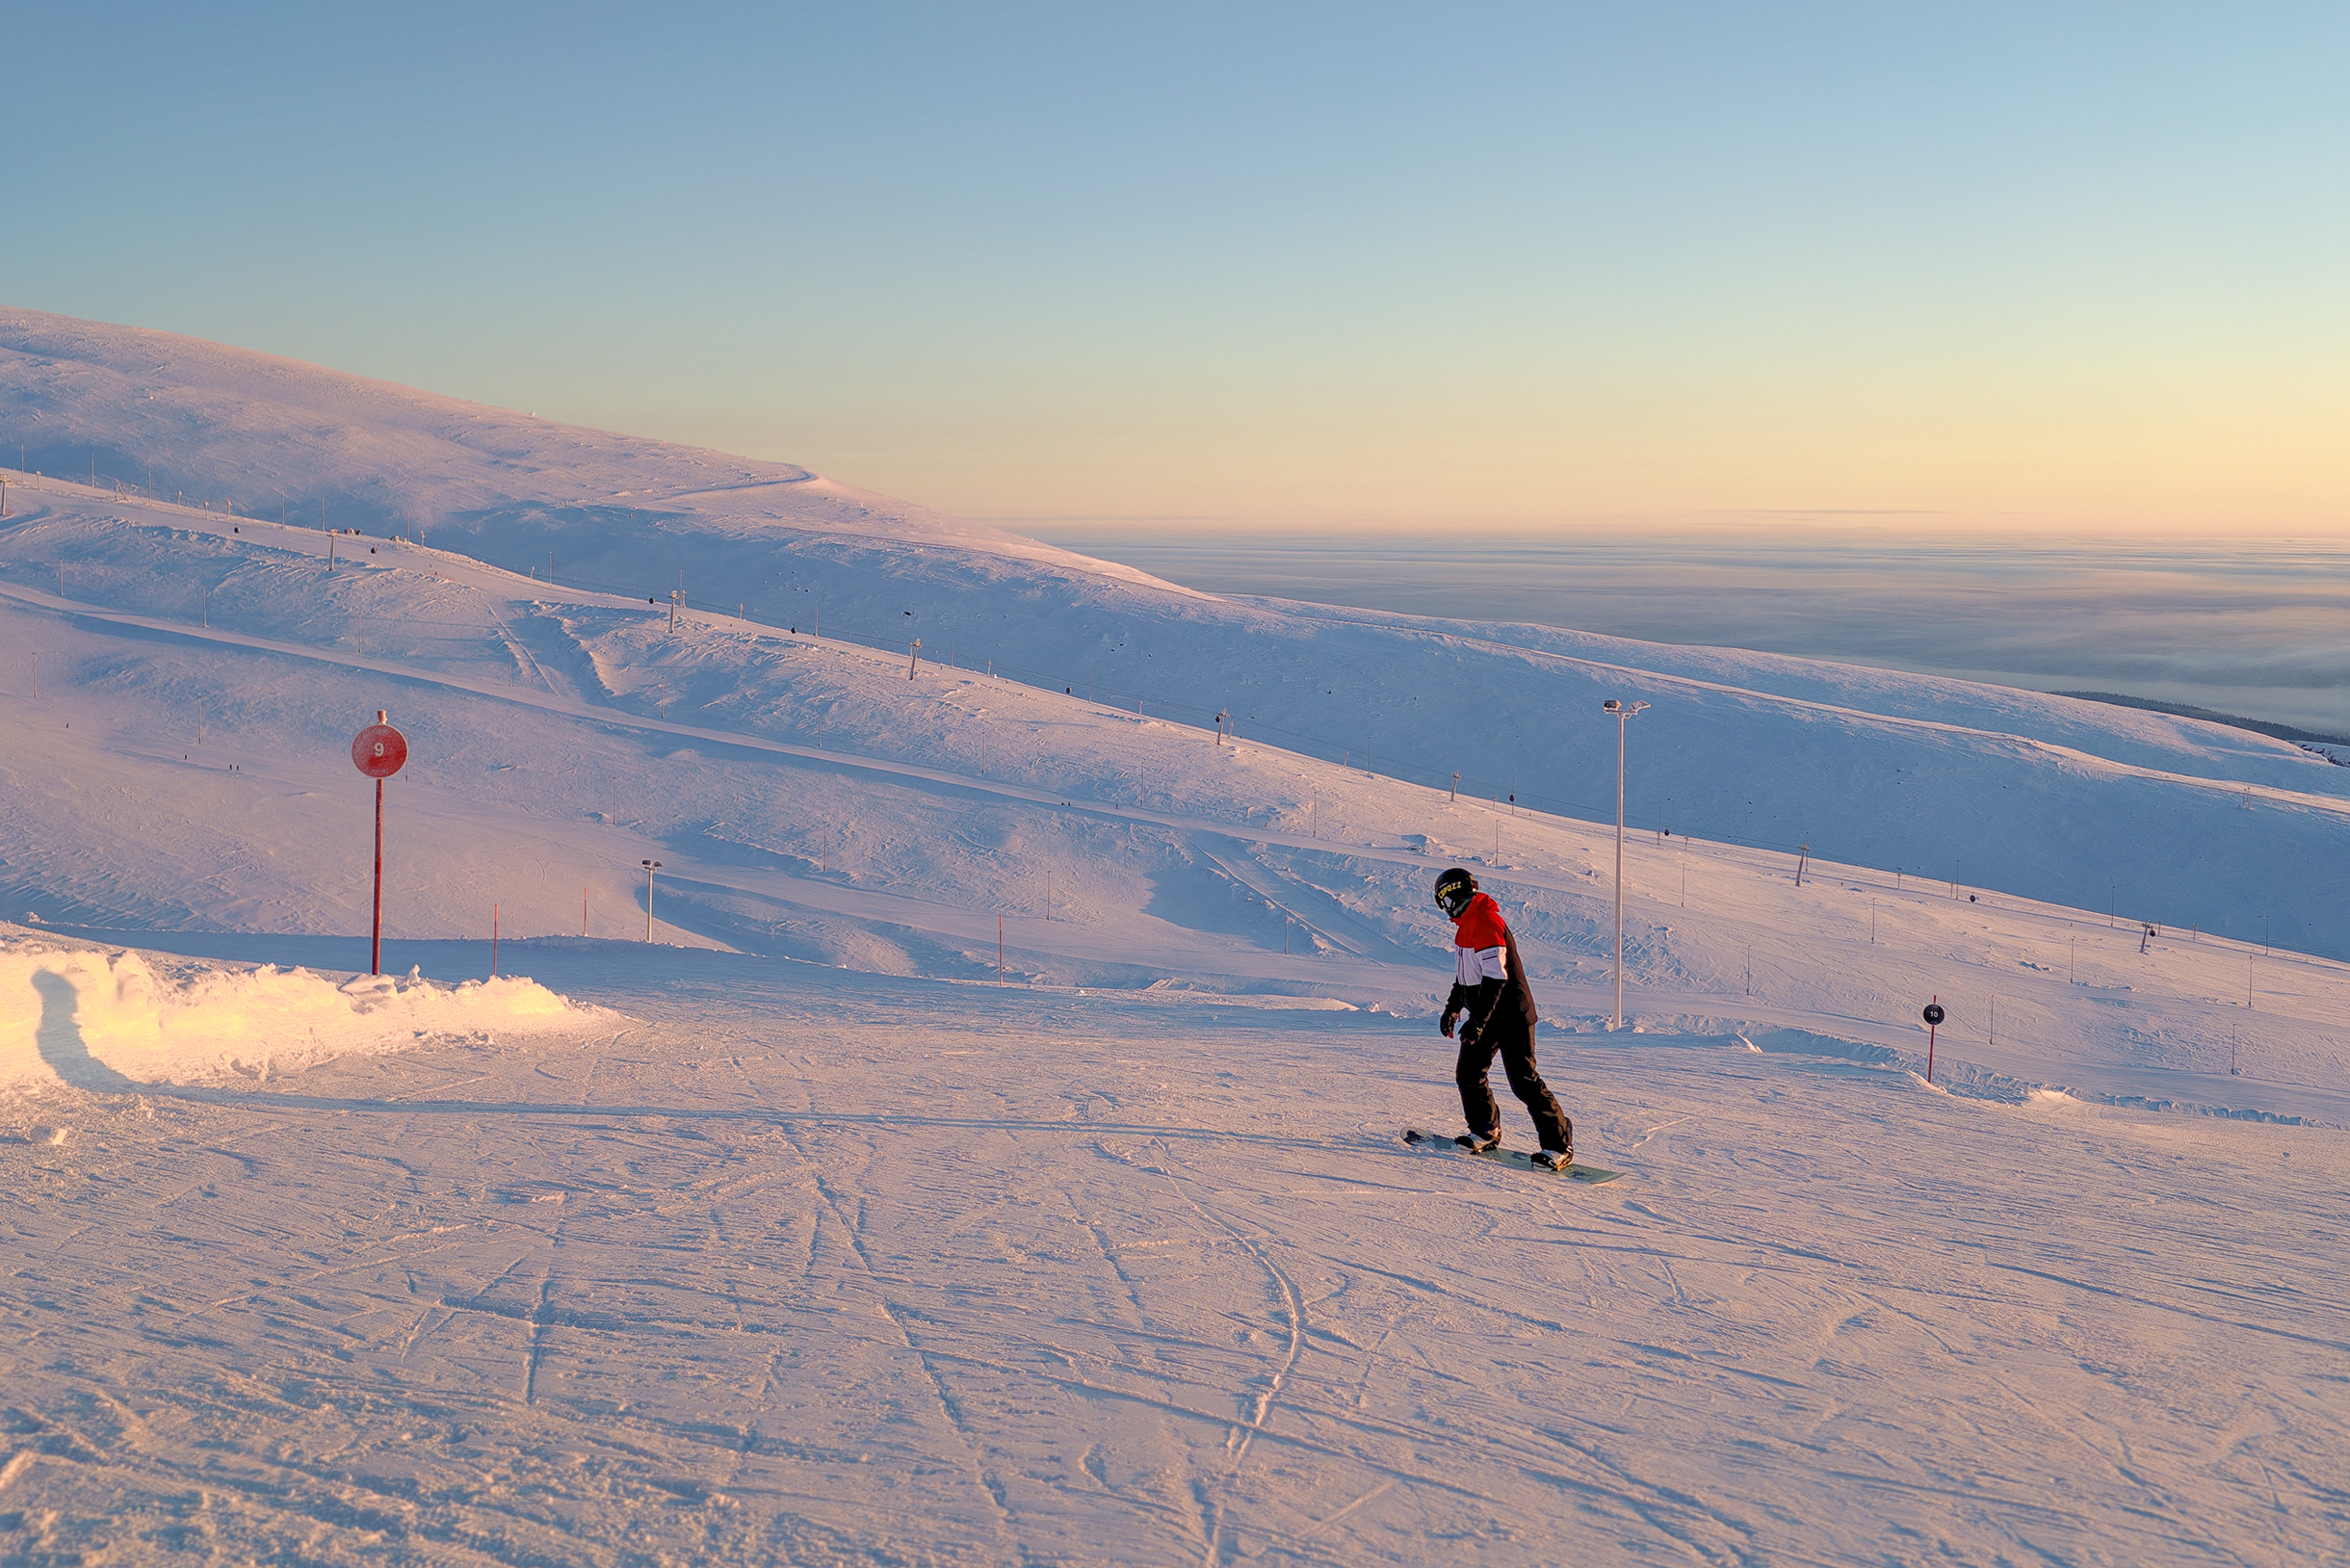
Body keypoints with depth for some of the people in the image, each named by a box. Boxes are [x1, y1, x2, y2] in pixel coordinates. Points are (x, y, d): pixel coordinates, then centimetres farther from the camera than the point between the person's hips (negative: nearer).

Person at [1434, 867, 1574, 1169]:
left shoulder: (1487, 923, -20)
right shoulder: (1468, 923, 12)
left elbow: (1495, 978, -26)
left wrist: (1477, 1022, -27)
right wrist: (1453, 1008, 28)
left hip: (1511, 1017, -10)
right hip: (1483, 1016, 10)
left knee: (1524, 1081, -10)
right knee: (1468, 1075, 10)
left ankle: (1559, 1146, -5)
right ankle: (1486, 1132, 27)